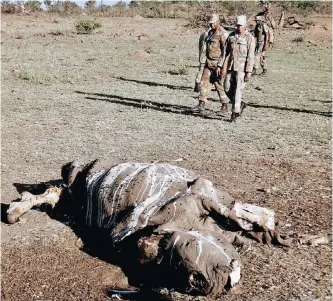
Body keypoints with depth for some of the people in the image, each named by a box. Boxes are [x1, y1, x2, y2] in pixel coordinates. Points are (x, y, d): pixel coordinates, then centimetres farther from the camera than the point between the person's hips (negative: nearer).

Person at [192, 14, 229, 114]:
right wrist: (202, 62, 10)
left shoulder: (223, 34, -13)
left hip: (218, 63, -8)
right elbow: (204, 48, 15)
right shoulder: (210, 32, 13)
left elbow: (225, 51, -18)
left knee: (219, 85, -1)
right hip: (208, 63, 8)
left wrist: (219, 66, -22)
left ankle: (225, 106, 12)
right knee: (204, 82, 5)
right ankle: (201, 104, 9)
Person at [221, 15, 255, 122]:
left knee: (238, 90, -6)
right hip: (230, 67, 6)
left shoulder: (249, 38, -6)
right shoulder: (231, 36, 9)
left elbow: (251, 57, -9)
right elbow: (227, 53, 9)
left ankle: (235, 112, 1)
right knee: (227, 89, 8)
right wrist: (224, 68, 4)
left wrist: (249, 72, -15)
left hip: (242, 68, -5)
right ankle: (240, 104, 27)